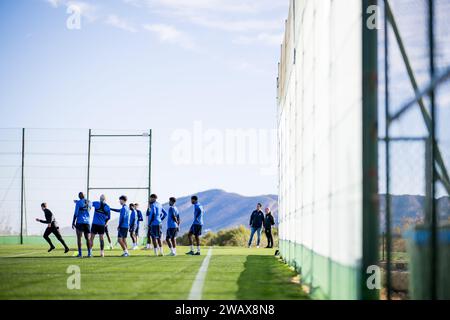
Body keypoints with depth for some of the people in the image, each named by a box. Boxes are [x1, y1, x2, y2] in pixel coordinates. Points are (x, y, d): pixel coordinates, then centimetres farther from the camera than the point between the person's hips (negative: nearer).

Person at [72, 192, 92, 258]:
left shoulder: (78, 203, -6)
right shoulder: (88, 202, 9)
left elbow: (76, 213, -9)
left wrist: (73, 222, -3)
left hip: (79, 222, -4)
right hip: (87, 222, 4)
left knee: (79, 238, -1)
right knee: (88, 238, 8)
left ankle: (80, 253, -6)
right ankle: (89, 253, 1)